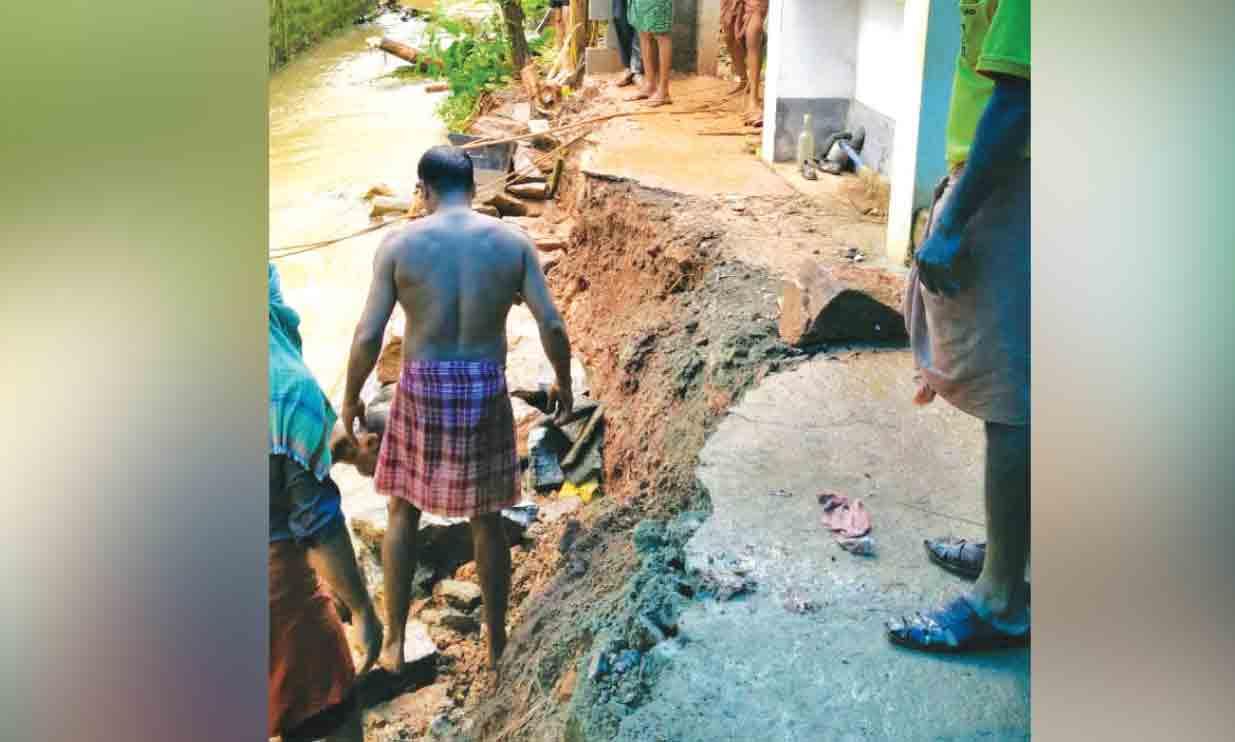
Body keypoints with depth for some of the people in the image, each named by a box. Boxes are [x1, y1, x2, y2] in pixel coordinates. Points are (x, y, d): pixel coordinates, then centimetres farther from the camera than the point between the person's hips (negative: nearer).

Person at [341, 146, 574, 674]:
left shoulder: (400, 244, -6)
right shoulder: (512, 241, -3)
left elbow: (368, 335, -9)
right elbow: (552, 325, -6)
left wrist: (350, 397, 6)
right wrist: (564, 383, 10)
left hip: (421, 391, -1)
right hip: (485, 393, 1)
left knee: (403, 512, 19)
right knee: (486, 521, 16)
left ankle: (394, 643, 27)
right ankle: (496, 645, 29)